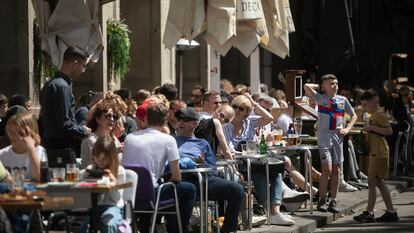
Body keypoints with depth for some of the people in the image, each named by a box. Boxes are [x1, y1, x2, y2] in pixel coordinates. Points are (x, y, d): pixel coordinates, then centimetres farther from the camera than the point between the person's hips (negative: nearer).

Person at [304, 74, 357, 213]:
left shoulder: (342, 100, 9)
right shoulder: (321, 98, -3)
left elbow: (353, 115, 19)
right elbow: (307, 87, -17)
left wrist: (347, 129, 3)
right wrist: (319, 86, 1)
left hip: (337, 136, 4)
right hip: (324, 136, -4)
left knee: (336, 170, 5)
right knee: (327, 169, -11)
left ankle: (333, 201, 11)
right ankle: (321, 200, 1)